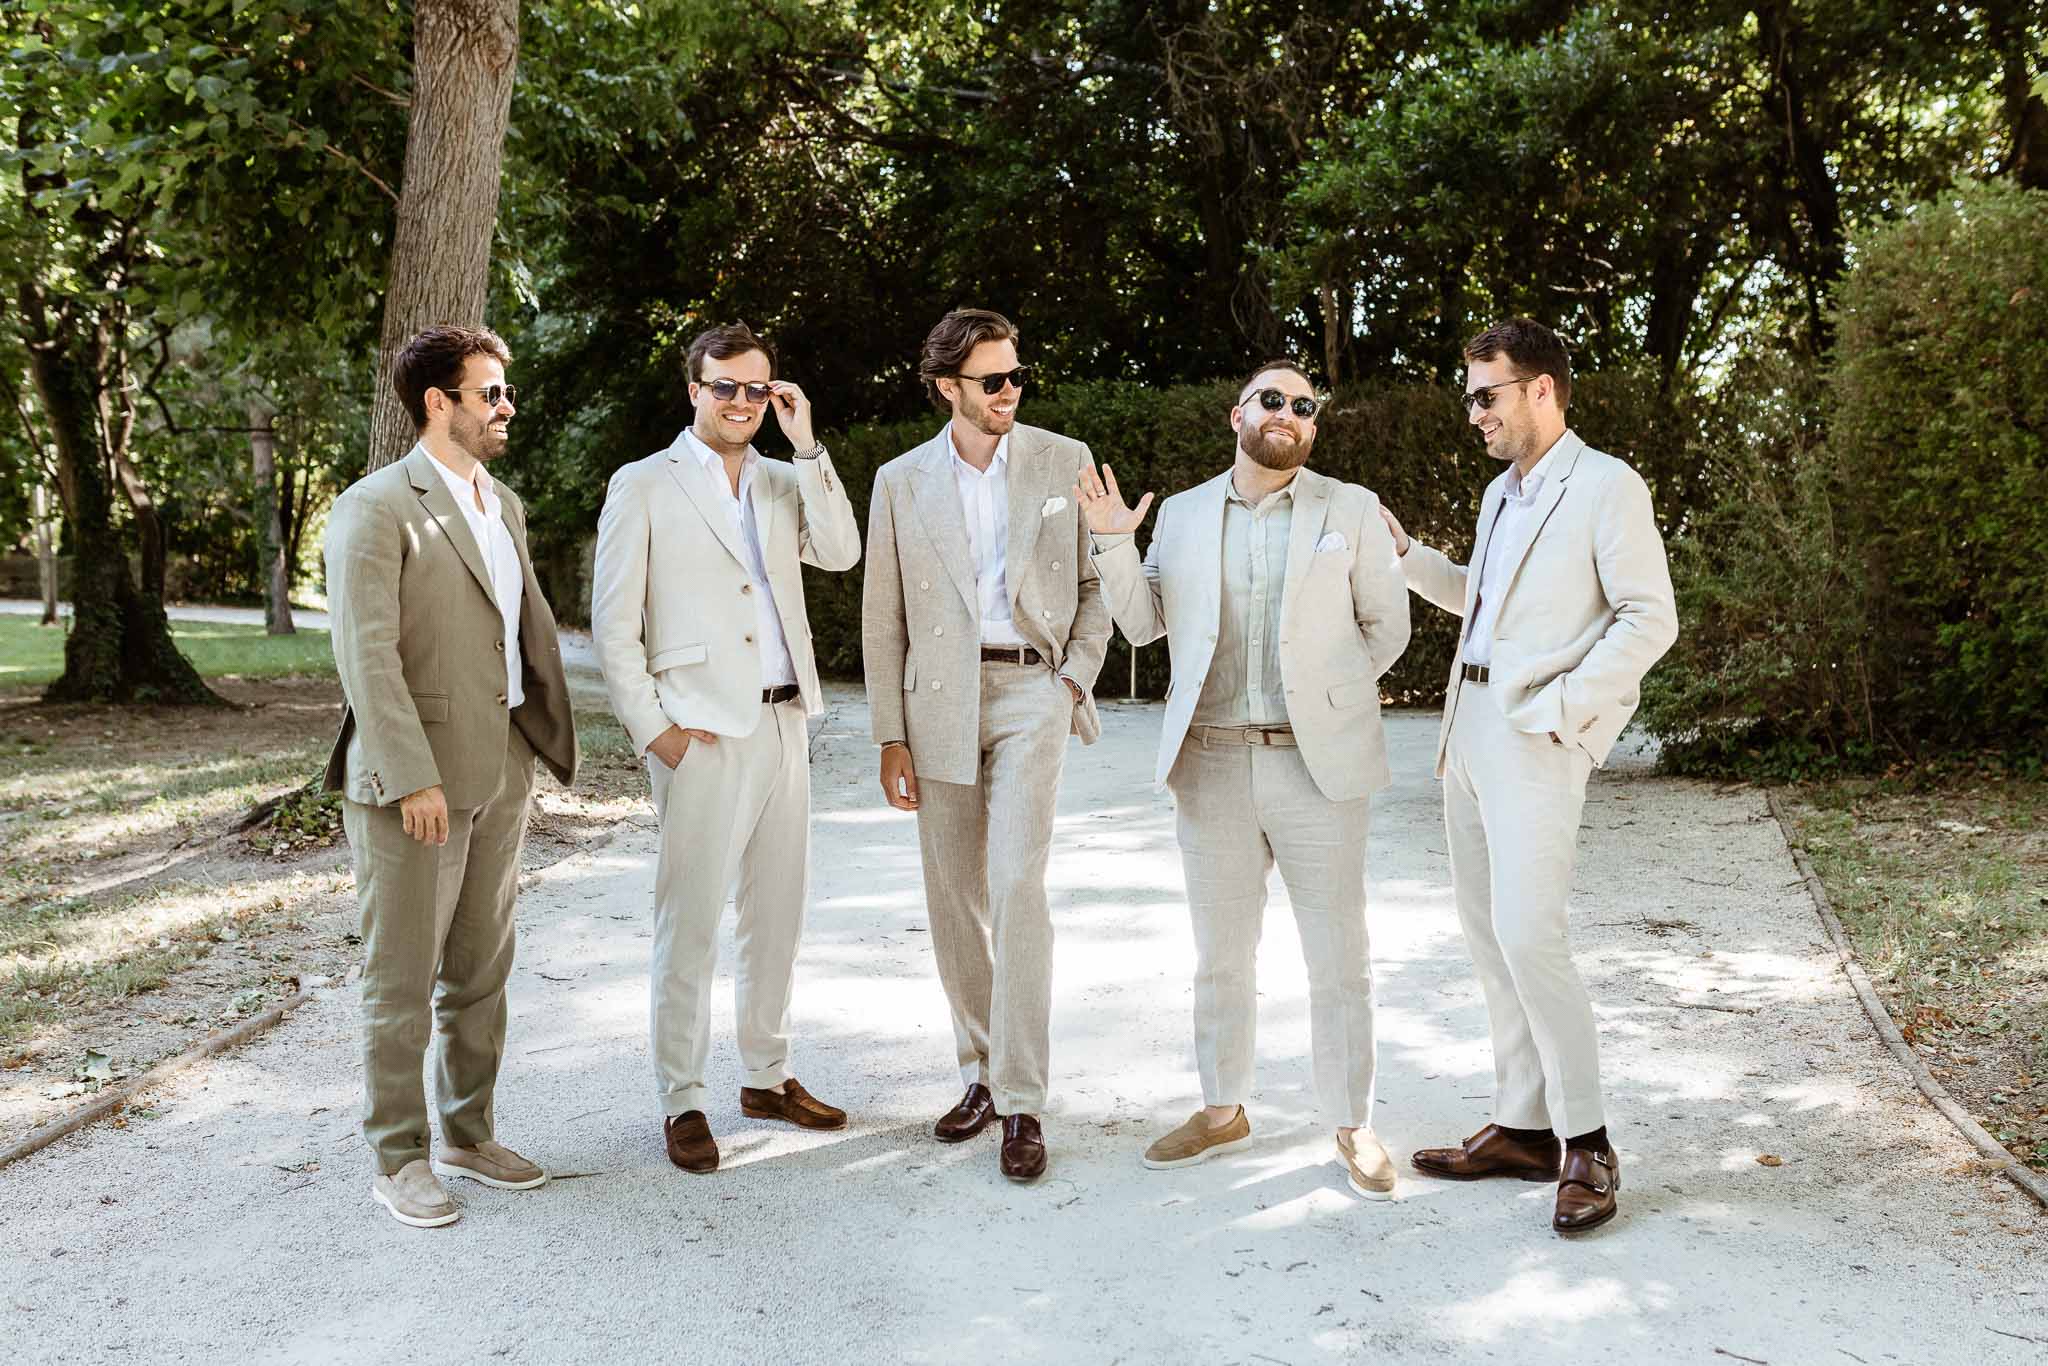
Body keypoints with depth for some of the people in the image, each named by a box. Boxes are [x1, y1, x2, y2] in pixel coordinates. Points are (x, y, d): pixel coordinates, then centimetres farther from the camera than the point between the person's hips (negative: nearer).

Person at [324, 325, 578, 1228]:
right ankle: (397, 1160, 14)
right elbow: (365, 654, -16)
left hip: (500, 773, 7)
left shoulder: (503, 505, 15)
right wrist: (412, 778, -20)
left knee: (480, 970, 14)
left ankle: (469, 1135, 27)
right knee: (403, 977, 2)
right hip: (414, 780, -7)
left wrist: (545, 739, 12)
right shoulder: (376, 509, -10)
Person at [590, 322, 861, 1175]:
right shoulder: (643, 487, 0)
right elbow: (612, 624, -3)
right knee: (689, 923, -2)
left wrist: (806, 444, -6)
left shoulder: (783, 483, 15)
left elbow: (840, 552, -4)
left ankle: (767, 1077, 26)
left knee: (777, 914, 13)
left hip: (784, 725, 6)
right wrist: (653, 728, -10)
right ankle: (682, 1103, 8)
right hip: (700, 736, -5)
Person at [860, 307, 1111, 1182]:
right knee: (954, 901, 7)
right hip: (940, 700, 2)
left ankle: (1021, 1101, -9)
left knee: (1016, 885, -15)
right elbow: (883, 619, 7)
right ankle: (981, 1074, 23)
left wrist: (1077, 677, -2)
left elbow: (1098, 582, 11)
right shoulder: (901, 482, 7)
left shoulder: (1063, 462, 5)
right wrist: (890, 737, 3)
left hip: (1030, 689, -2)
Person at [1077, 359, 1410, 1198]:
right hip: (1212, 762, 2)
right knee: (1221, 956, 13)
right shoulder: (1182, 514, 9)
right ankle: (1223, 1111, 27)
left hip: (1319, 762, -2)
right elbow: (1144, 624, 9)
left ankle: (1353, 1126, 17)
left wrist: (1327, 696, 3)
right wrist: (1112, 542, -3)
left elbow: (1387, 624, 8)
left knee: (1339, 960, 3)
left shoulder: (1350, 510, 3)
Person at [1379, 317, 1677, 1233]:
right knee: (1487, 933, 9)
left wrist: (1562, 709, -18)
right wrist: (1405, 553, 18)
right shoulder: (1499, 494, 18)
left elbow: (1649, 619, -12)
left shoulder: (1607, 487, -7)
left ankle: (1587, 1146, -2)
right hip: (1469, 729, 9)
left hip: (1535, 739, -9)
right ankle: (1521, 1128, 18)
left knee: (1527, 934, -14)